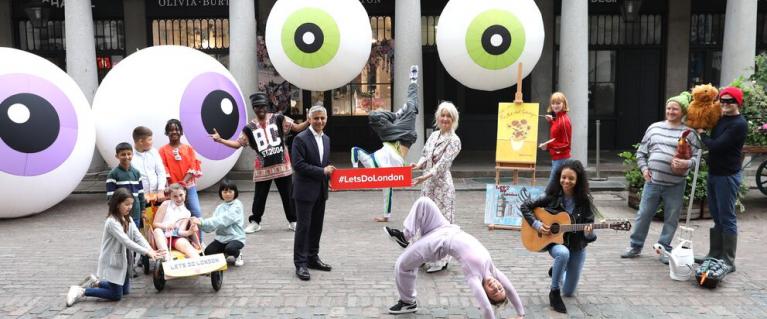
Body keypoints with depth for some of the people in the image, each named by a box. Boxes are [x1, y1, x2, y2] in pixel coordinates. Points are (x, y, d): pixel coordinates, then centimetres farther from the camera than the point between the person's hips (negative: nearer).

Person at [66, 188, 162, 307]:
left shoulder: (128, 219, 4)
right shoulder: (112, 222, -24)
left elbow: (138, 237, -5)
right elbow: (126, 241, -32)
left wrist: (150, 249, -22)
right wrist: (146, 252, -35)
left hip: (123, 261, 9)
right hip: (112, 262, -9)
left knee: (125, 291, 17)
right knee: (116, 295, -2)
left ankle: (95, 282, 29)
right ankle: (81, 291, 8)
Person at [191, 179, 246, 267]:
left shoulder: (237, 205, -10)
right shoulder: (219, 207, 11)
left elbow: (222, 220, -23)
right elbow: (213, 224, -1)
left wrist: (203, 222, -29)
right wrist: (200, 223, -21)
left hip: (235, 238, -6)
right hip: (221, 237, 6)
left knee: (230, 249, -34)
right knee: (208, 252, -14)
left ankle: (237, 254, 3)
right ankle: (228, 255, 15)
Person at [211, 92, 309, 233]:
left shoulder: (278, 119, 0)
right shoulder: (249, 128, 2)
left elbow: (297, 128, -3)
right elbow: (238, 144, 3)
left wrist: (309, 121, -19)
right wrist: (220, 140, -7)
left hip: (282, 166, -1)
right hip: (262, 168, 1)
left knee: (287, 195, 8)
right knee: (259, 197, 8)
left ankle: (292, 221, 21)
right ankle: (255, 222, 24)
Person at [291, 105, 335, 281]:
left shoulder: (326, 139, 12)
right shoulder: (301, 139, -11)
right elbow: (299, 165, -19)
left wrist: (329, 171, 1)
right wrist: (322, 171, -18)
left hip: (321, 191, 7)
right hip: (305, 190, -7)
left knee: (317, 226, 13)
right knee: (303, 226, -2)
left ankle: (313, 258, 25)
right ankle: (300, 263, 5)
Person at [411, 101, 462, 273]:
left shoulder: (454, 140, -11)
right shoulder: (434, 135, 10)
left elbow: (443, 164, -18)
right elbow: (425, 156, 13)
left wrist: (424, 177, -27)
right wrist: (418, 164, -9)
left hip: (442, 184, -7)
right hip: (428, 183, 7)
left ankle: (441, 260, 10)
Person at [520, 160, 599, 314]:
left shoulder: (584, 201, -12)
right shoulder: (552, 197, -13)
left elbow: (589, 227, -11)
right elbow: (525, 206, -8)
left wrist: (588, 233, -34)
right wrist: (537, 224, -20)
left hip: (577, 247, 2)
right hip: (555, 242, -2)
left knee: (568, 292, 9)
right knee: (563, 253, -40)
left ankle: (558, 270, 43)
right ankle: (554, 292, -19)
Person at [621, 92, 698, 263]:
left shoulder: (688, 132, 1)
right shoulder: (654, 127, 10)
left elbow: (697, 156, -2)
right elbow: (641, 152, 15)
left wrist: (686, 163, -22)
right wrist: (644, 169, 2)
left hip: (675, 185, -2)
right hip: (652, 181, 2)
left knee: (671, 219, 6)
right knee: (643, 215, 7)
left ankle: (664, 248, 21)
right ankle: (635, 246, 20)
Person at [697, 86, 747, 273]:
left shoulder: (739, 124, -15)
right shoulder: (721, 119, 11)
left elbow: (716, 145, -21)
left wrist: (701, 134, -6)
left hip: (728, 176, -8)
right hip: (714, 173, 8)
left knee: (727, 218, -3)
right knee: (717, 217, 14)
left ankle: (728, 261, 4)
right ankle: (714, 256, 23)